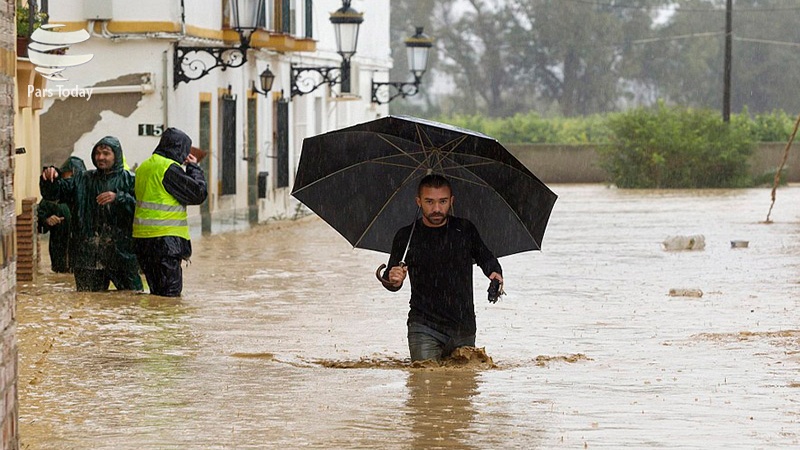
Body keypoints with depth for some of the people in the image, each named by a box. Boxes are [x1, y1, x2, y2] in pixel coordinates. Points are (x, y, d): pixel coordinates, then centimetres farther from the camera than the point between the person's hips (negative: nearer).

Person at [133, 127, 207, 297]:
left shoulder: (144, 167, 14)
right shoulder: (169, 168, -13)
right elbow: (199, 194, -11)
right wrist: (194, 168, 4)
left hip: (142, 237, 9)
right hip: (165, 238, -9)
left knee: (157, 292, 13)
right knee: (171, 294, -7)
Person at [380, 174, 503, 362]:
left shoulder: (465, 230, 2)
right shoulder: (406, 237, 0)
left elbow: (485, 258, 17)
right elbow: (391, 282, 3)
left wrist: (494, 272, -5)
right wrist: (392, 280, -22)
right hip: (424, 328, -2)